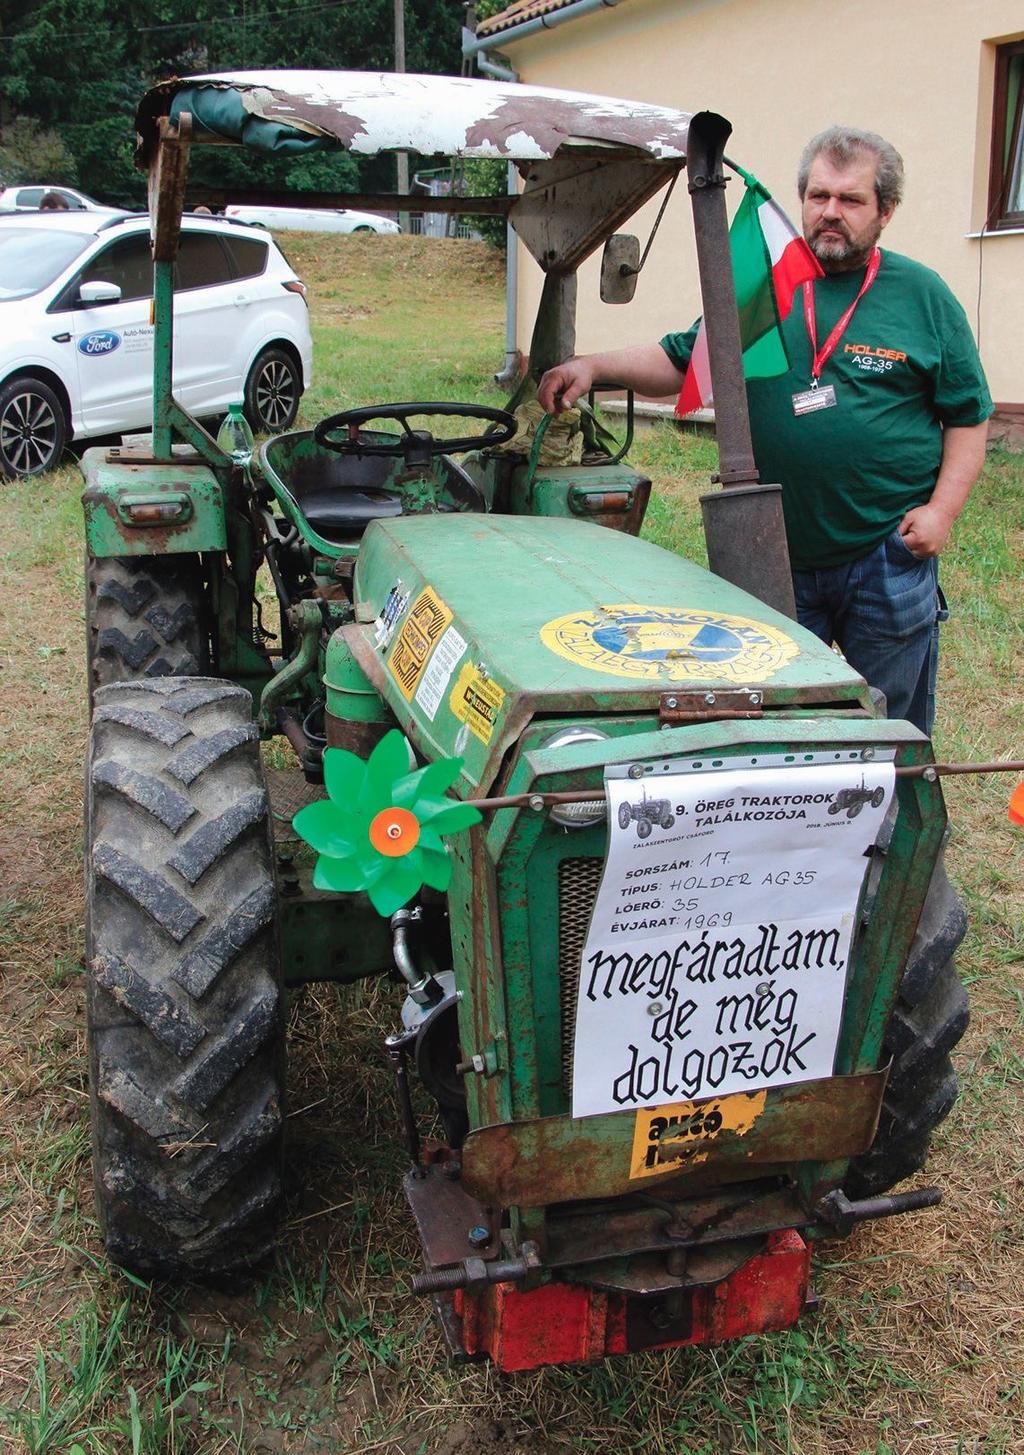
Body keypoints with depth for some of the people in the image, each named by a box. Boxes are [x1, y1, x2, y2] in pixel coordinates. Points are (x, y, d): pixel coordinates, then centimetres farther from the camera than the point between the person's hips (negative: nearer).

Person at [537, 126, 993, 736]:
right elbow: (680, 361, 12)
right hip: (778, 557, 2)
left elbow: (969, 415, 5)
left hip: (889, 557, -1)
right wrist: (593, 367, -3)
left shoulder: (924, 295, 2)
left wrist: (943, 509, -8)